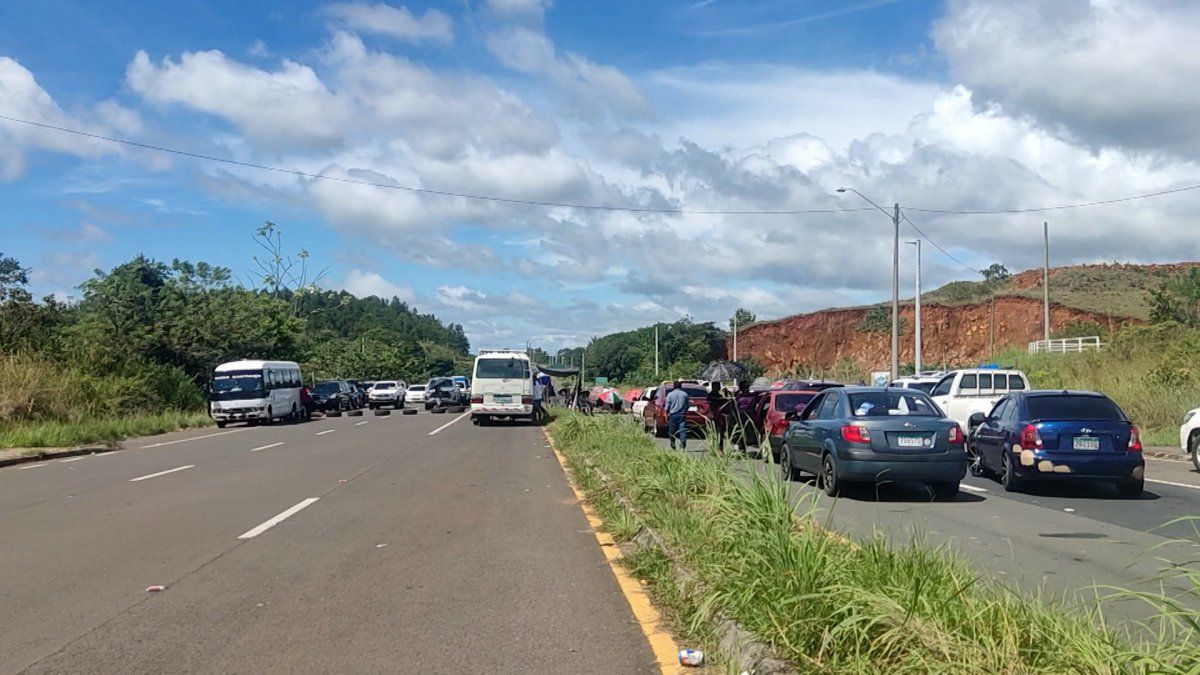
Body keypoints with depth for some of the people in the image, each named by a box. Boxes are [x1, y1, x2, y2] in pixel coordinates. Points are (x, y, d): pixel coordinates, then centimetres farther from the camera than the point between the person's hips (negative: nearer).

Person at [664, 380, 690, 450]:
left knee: (672, 432, 10)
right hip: (682, 415, 1)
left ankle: (673, 447, 16)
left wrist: (667, 415, 6)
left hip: (673, 415, -1)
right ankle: (682, 446, -19)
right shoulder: (685, 394, 3)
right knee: (682, 431, -6)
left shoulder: (670, 394, -2)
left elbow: (667, 407, -2)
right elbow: (687, 406, 10)